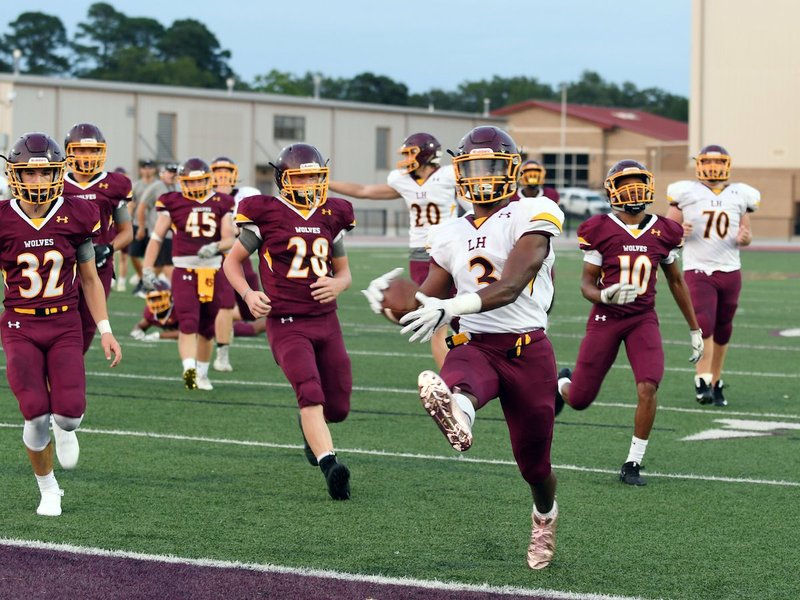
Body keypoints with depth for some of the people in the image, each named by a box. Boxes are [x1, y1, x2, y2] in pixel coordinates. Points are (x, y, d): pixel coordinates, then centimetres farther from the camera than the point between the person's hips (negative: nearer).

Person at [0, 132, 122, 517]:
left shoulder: (74, 217, -2)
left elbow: (89, 279, 10)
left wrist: (105, 331, 7)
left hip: (65, 324, 1)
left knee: (70, 412, -15)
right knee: (36, 415, -14)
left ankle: (64, 427, 25)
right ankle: (47, 488, 12)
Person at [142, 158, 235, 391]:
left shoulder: (221, 204, 4)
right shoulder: (174, 203, 0)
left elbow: (229, 238, -1)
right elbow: (157, 238, 3)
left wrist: (215, 247, -23)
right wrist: (147, 269, -3)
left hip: (212, 272, 3)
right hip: (184, 271, -3)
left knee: (207, 327, 14)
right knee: (188, 322, -18)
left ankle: (202, 373, 30)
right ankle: (189, 370, -29)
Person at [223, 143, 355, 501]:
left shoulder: (331, 218, 10)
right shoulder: (265, 216, -4)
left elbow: (344, 272, 20)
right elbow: (232, 262, 8)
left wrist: (337, 284, -4)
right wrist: (247, 294, -10)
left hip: (326, 321, 5)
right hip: (286, 324, -5)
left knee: (338, 407, 7)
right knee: (310, 392, -25)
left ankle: (311, 430, 42)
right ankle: (330, 465, -35)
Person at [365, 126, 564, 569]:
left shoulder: (532, 216, -5)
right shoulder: (451, 236, 15)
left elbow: (510, 286, -19)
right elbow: (428, 301, 19)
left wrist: (451, 308, -32)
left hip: (527, 350, -3)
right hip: (473, 347, 3)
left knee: (533, 462, 10)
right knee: (452, 385, -38)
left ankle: (545, 516, 44)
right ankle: (457, 415, -75)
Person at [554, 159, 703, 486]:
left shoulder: (662, 232, 1)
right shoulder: (600, 231, -8)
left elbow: (675, 280, 14)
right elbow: (586, 284, -3)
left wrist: (694, 328, 17)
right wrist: (604, 295, -28)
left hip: (643, 319, 2)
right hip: (606, 317, -2)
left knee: (648, 388, -20)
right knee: (579, 401, 4)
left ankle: (633, 464, -5)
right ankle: (563, 382, 44)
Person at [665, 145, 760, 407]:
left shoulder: (739, 196, 7)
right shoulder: (686, 193, -2)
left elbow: (746, 233, 16)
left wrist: (744, 238, -7)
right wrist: (678, 231, -19)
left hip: (730, 271, 3)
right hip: (698, 270, -3)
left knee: (722, 331, 9)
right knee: (704, 325, -18)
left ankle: (716, 383, 21)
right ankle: (702, 382, -19)